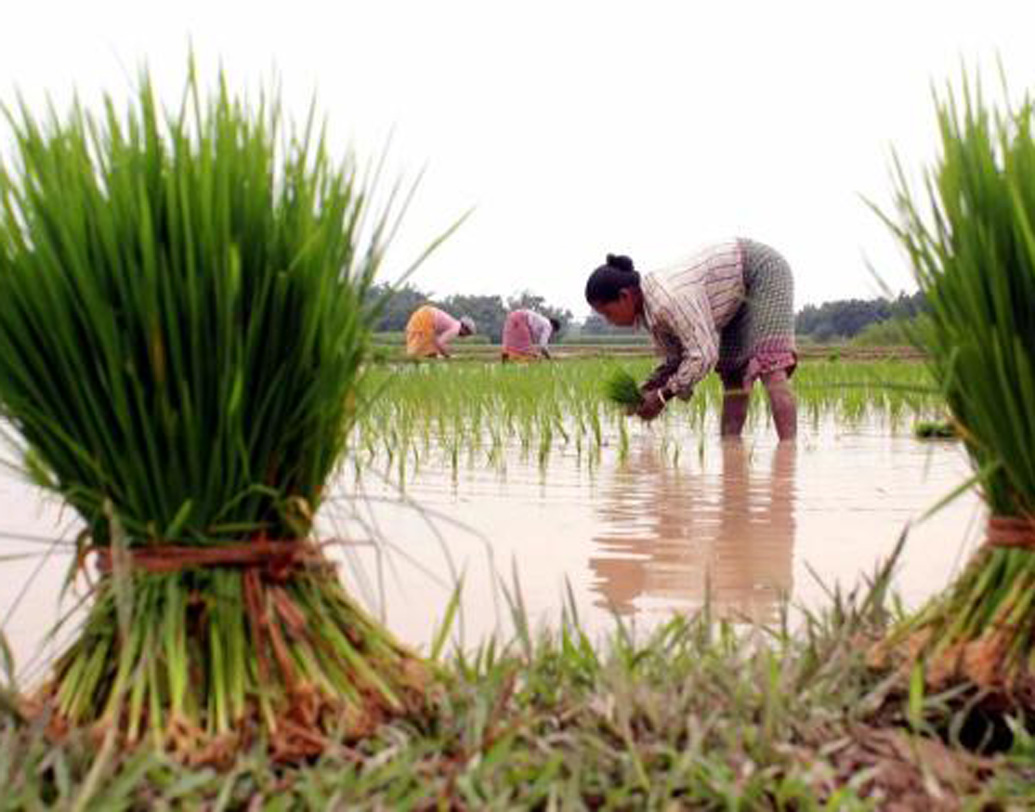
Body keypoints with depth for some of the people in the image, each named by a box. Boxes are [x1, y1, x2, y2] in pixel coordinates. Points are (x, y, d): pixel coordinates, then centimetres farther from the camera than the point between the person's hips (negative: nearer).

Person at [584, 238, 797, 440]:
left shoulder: (669, 299, -33)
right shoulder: (646, 309, -4)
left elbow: (703, 356, -34)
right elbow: (678, 359, 3)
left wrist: (662, 396, -26)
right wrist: (646, 390, -10)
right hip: (742, 288, 10)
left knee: (768, 367, -21)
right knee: (734, 372, 6)